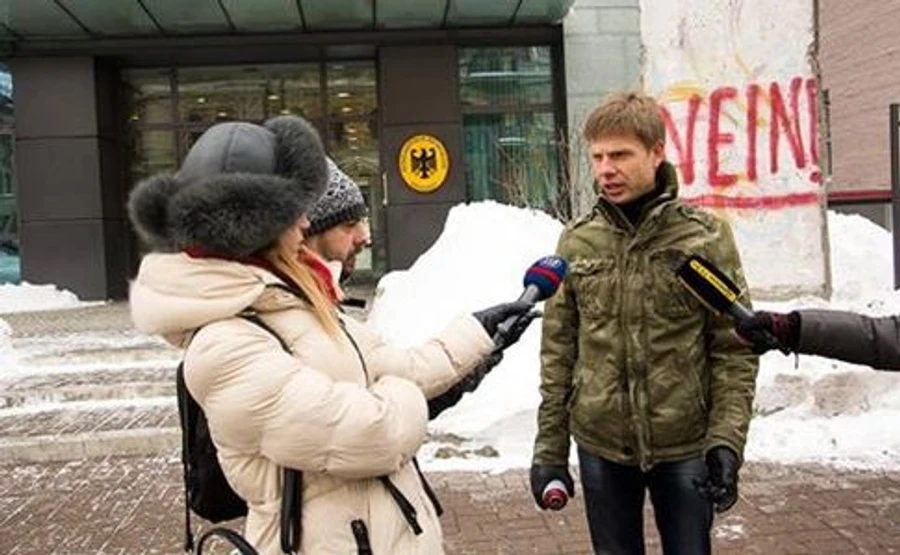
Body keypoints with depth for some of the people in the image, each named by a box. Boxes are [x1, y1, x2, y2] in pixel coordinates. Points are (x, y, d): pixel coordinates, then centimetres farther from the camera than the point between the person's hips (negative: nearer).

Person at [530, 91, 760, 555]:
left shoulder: (706, 237, -7)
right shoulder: (576, 243, -1)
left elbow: (734, 349, -5)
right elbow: (558, 353, 2)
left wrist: (726, 441, -14)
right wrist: (549, 449, 2)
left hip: (686, 448, -2)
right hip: (600, 447, 2)